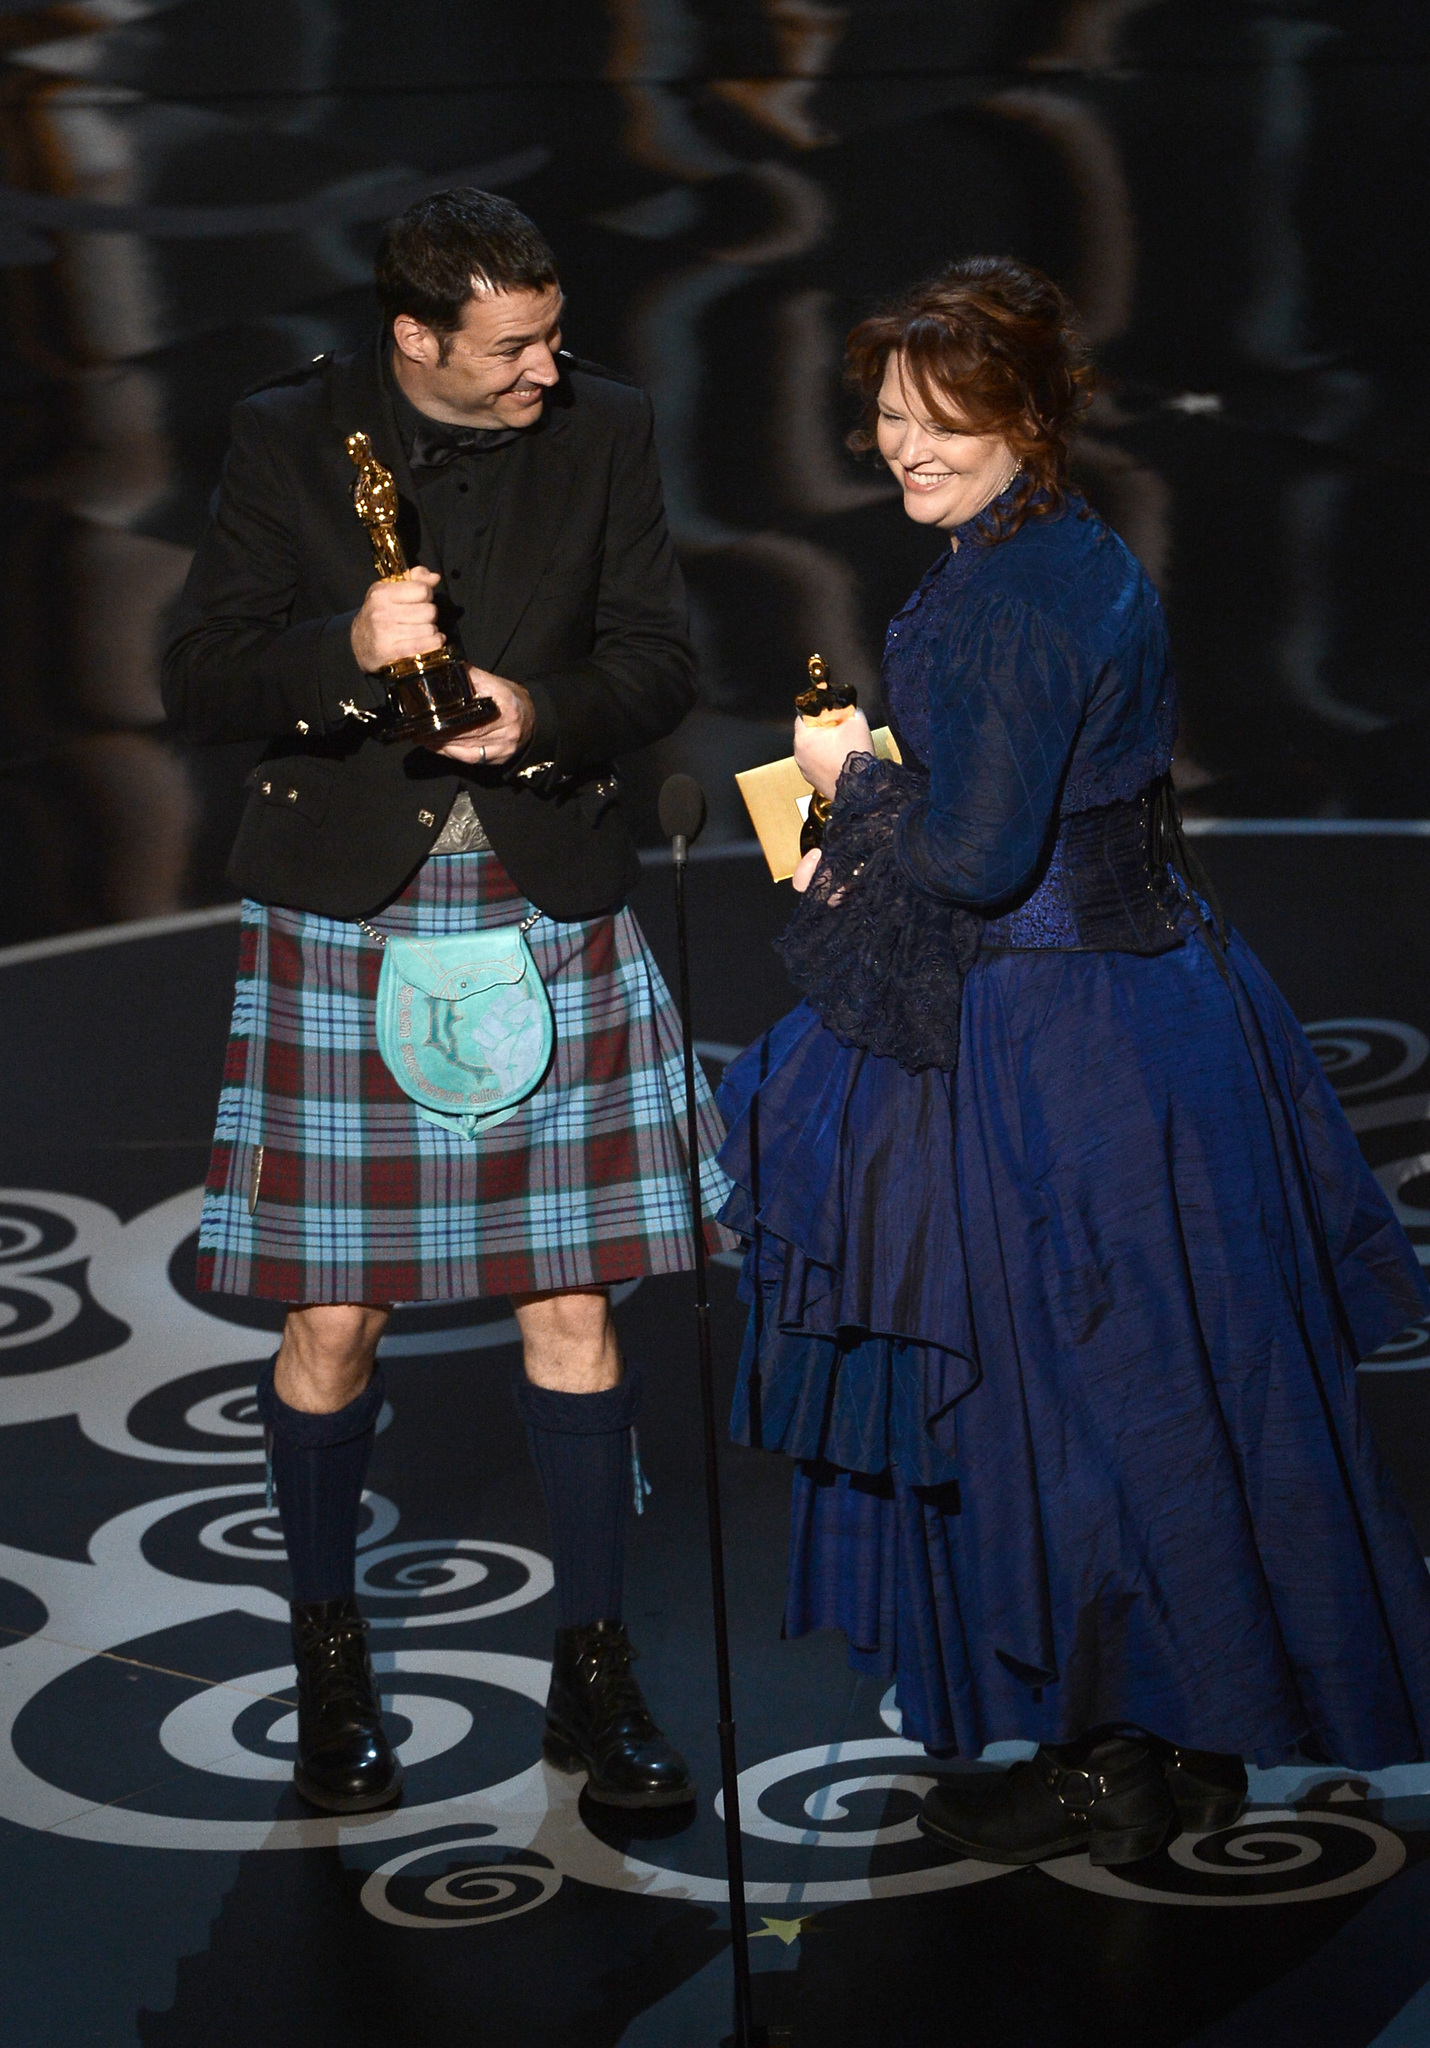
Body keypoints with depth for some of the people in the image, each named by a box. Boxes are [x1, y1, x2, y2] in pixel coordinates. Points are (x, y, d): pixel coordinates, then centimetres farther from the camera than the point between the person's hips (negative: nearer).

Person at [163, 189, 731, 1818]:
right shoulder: (291, 436, -2)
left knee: (574, 1306, 3)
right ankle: (328, 1656, 21)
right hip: (347, 918, -1)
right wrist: (348, 649, -24)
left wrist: (543, 713, -16)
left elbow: (658, 662, 4)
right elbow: (199, 680, -6)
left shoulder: (603, 429, 2)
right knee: (333, 1317, 1)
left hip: (555, 914, 1)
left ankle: (593, 1671, 15)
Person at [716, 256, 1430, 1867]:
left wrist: (854, 785, -6)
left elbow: (976, 852, -23)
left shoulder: (1006, 601, -20)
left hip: (1048, 1051, -10)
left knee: (1055, 1390, 1)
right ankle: (1186, 1735, 25)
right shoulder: (1080, 560, 9)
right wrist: (874, 849, 12)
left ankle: (1110, 1761, 11)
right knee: (1149, 1389, 15)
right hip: (1141, 995, 10)